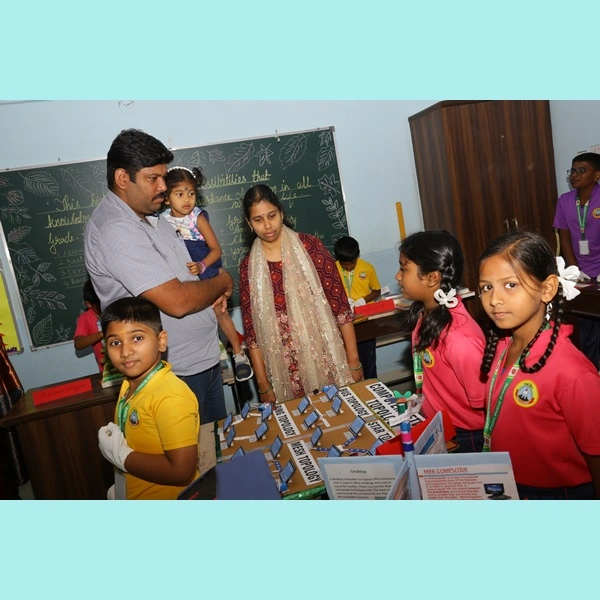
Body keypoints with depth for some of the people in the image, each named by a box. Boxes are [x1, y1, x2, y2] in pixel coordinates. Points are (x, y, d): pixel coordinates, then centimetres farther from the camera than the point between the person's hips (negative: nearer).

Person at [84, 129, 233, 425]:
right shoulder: (115, 230, -24)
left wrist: (213, 292, 0)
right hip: (176, 371, -9)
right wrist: (222, 282, -11)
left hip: (206, 356, 9)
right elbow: (177, 301, -30)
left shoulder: (150, 216, 7)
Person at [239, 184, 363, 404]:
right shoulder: (249, 267, 1)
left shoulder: (309, 246, -3)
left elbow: (340, 305, -4)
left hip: (327, 358, -1)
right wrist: (263, 385, 2)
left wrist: (354, 361, -5)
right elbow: (252, 330, 2)